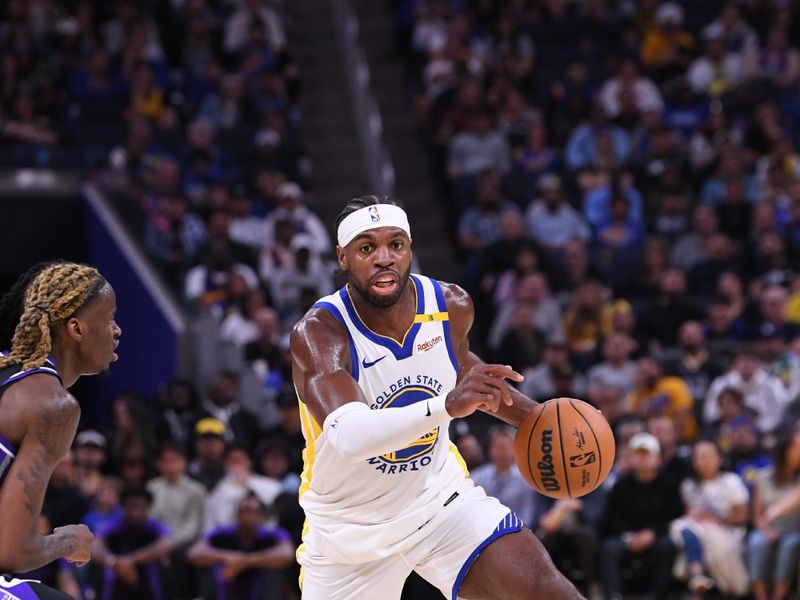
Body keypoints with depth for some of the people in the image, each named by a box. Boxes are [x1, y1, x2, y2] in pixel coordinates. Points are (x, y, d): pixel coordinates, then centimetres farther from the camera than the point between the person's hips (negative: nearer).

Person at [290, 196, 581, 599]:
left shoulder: (450, 305, -10)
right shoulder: (317, 333, -26)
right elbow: (348, 437, -44)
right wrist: (447, 405, -57)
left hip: (439, 497, 2)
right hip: (350, 528, -2)